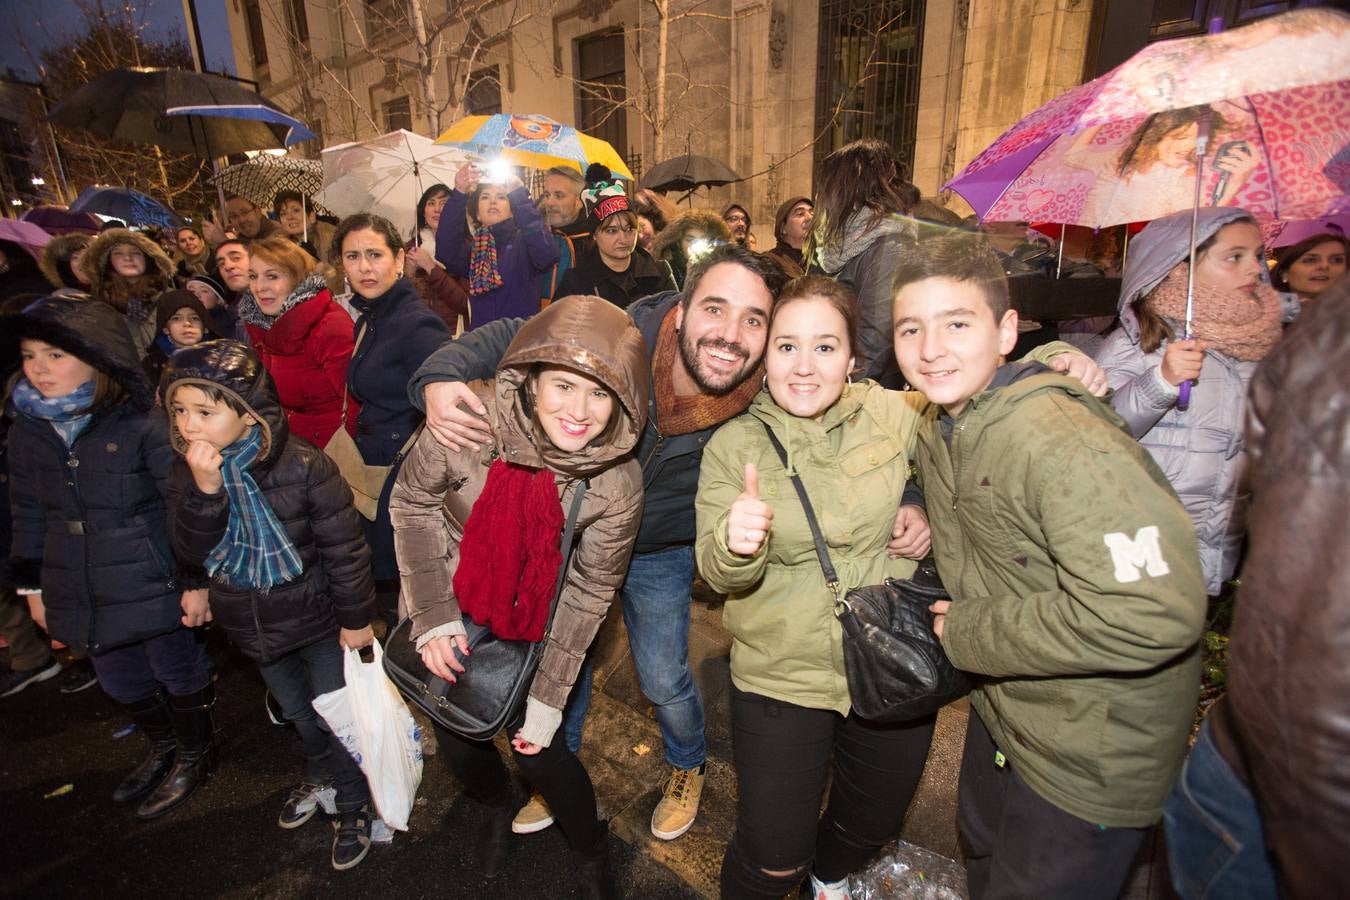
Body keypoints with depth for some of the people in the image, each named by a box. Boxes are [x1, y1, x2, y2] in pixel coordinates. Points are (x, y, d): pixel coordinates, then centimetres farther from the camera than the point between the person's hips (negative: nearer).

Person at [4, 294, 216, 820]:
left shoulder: (142, 422, -18)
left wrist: (196, 581, -14)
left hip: (156, 587, -6)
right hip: (82, 594, 6)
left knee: (179, 674, 13)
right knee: (121, 682, 22)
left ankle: (195, 754, 38)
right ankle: (164, 749, 48)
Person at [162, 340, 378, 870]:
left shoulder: (302, 465, -25)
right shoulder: (186, 470, -8)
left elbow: (344, 545, -19)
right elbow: (190, 551, -16)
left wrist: (356, 617, -13)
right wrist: (204, 489, -33)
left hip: (316, 620, -5)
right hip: (250, 624, 5)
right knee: (297, 712, 26)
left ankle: (354, 807, 34)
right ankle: (319, 775, 53)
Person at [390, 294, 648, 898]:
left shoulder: (618, 484, -26)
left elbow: (590, 589, -13)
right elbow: (413, 504, -11)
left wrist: (548, 694, -9)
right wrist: (433, 616, -15)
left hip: (531, 623, -1)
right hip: (450, 607, 2)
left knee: (537, 748, 1)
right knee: (456, 737, 17)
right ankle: (497, 809, 54)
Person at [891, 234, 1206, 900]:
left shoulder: (1062, 440, -32)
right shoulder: (936, 427, -2)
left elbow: (1154, 611, -39)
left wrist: (969, 633, -27)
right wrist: (922, 517, -3)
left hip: (1095, 752, -8)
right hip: (1002, 706, 8)